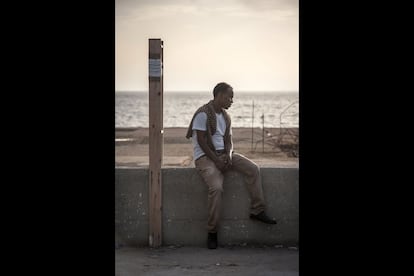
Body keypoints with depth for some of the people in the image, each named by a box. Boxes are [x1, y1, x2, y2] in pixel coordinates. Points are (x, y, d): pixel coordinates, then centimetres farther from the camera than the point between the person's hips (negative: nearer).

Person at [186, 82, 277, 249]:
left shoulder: (226, 117, 15)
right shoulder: (203, 114, -11)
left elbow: (228, 140, 13)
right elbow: (201, 141, -15)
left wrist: (229, 155, -9)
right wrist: (216, 160, -19)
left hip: (223, 154, 8)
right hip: (205, 157, -7)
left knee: (253, 169, -13)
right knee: (216, 187, -31)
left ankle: (257, 211, -5)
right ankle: (212, 232, -18)